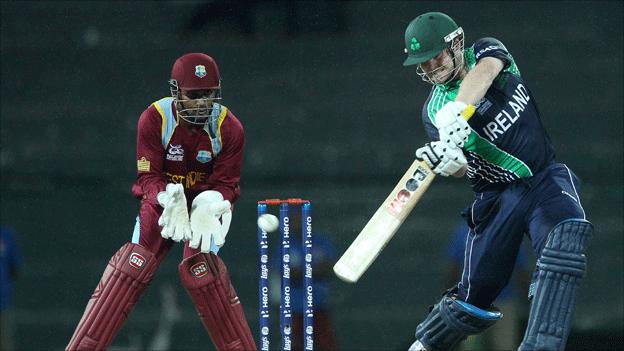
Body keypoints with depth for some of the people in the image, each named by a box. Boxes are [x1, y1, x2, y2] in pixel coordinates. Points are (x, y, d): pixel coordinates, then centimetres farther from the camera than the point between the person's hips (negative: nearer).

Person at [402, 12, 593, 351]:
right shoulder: (434, 110, 1)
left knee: (564, 242, -30)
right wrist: (446, 163, -37)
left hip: (547, 179, -1)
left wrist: (458, 111, -44)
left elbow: (483, 72, -24)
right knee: (474, 294, -2)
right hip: (497, 195, 1)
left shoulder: (487, 51, 1)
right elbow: (461, 169, -12)